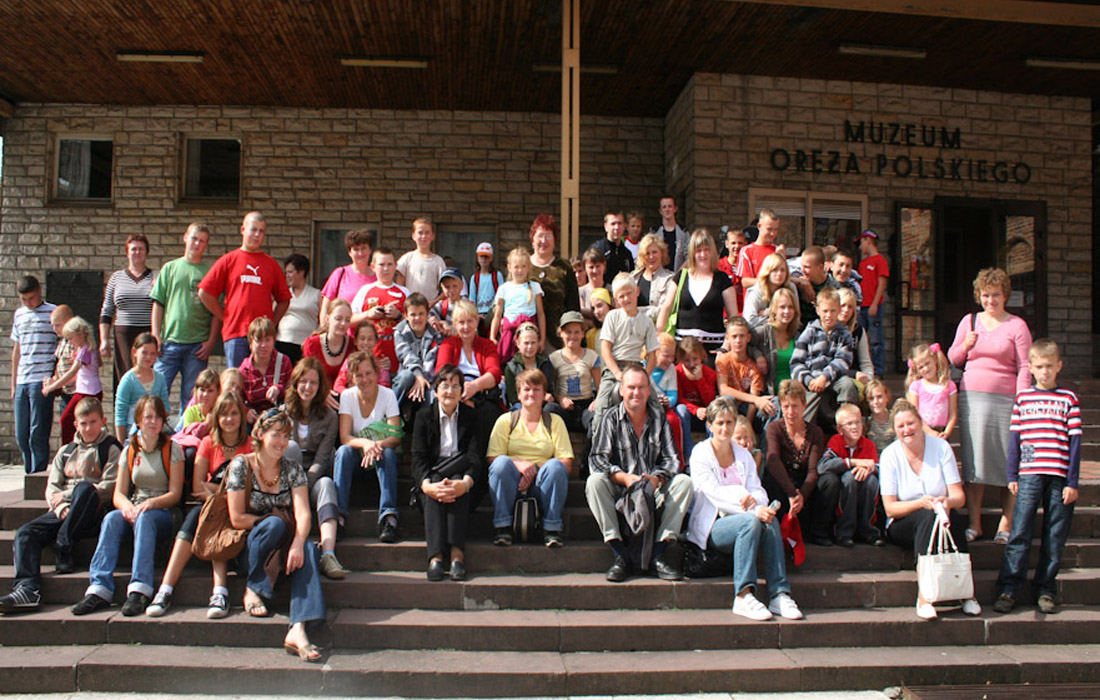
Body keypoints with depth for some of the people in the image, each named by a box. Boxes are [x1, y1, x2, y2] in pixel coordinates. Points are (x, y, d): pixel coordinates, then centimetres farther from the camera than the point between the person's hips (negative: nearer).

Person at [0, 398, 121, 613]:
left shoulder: (110, 449, 9)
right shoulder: (66, 451, 25)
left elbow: (109, 487, -4)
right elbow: (51, 487, 16)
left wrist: (66, 495, -4)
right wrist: (60, 507, -7)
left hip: (92, 514, -5)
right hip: (62, 512, 5)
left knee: (84, 487, -36)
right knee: (25, 533, -20)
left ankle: (64, 551, -28)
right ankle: (27, 589, -36)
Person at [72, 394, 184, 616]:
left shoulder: (172, 449, 2)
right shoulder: (130, 451, 13)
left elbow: (175, 493, -4)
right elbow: (118, 493, 7)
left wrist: (150, 503, -22)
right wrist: (127, 506, -17)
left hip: (164, 513, -3)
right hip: (134, 510, 3)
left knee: (145, 518, -36)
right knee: (111, 518, -29)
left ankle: (139, 590, -46)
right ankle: (99, 589, -36)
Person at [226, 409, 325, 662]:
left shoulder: (293, 469, 4)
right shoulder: (241, 466, -4)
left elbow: (303, 513, -11)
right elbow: (237, 519, -9)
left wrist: (298, 543, -29)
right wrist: (274, 519, -9)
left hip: (283, 543, 2)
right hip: (248, 545, -2)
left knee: (308, 550, -32)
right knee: (275, 523, -34)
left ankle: (298, 630, -46)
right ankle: (253, 588, -13)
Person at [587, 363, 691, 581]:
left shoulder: (659, 417, 6)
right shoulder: (610, 418, 0)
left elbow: (672, 460, 0)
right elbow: (597, 460, -11)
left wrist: (656, 478, -21)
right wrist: (625, 477, -27)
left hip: (654, 490, 2)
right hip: (618, 491, -2)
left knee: (684, 481, -23)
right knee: (594, 481, -29)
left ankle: (658, 553, -21)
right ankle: (620, 554, -26)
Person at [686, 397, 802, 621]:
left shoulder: (744, 455, 15)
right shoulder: (701, 454, -2)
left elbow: (758, 491, 5)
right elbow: (715, 495, -15)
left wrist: (753, 500, -22)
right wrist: (754, 510, -26)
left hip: (742, 520, 4)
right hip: (711, 528, -4)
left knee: (771, 521, -28)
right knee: (751, 521, -33)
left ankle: (780, 595, -31)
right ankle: (743, 596, -36)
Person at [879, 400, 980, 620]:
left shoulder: (941, 447, -1)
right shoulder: (890, 455, -6)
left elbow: (959, 496, -5)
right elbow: (890, 509, -10)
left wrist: (948, 501, -29)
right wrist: (921, 503, -28)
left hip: (944, 522, 2)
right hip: (903, 526, -1)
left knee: (954, 518, -32)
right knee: (928, 515, -34)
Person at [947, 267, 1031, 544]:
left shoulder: (1016, 325, 3)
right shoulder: (969, 321, 13)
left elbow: (1024, 367, -1)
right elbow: (953, 359, 19)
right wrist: (965, 346, -2)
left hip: (1004, 399, -3)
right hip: (971, 397, 3)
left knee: (1007, 461, -2)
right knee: (972, 461, 4)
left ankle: (1005, 525, 6)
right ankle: (974, 523, 11)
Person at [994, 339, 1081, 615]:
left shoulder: (1069, 399, 6)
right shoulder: (1023, 398, 9)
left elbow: (1075, 441, 4)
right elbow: (1015, 439, 10)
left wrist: (1072, 482, -2)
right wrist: (1012, 476, 4)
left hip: (1059, 478, 0)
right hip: (1029, 475, 0)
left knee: (1054, 537, 4)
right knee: (1020, 533, -4)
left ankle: (1045, 590, 14)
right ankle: (1008, 589, -1)